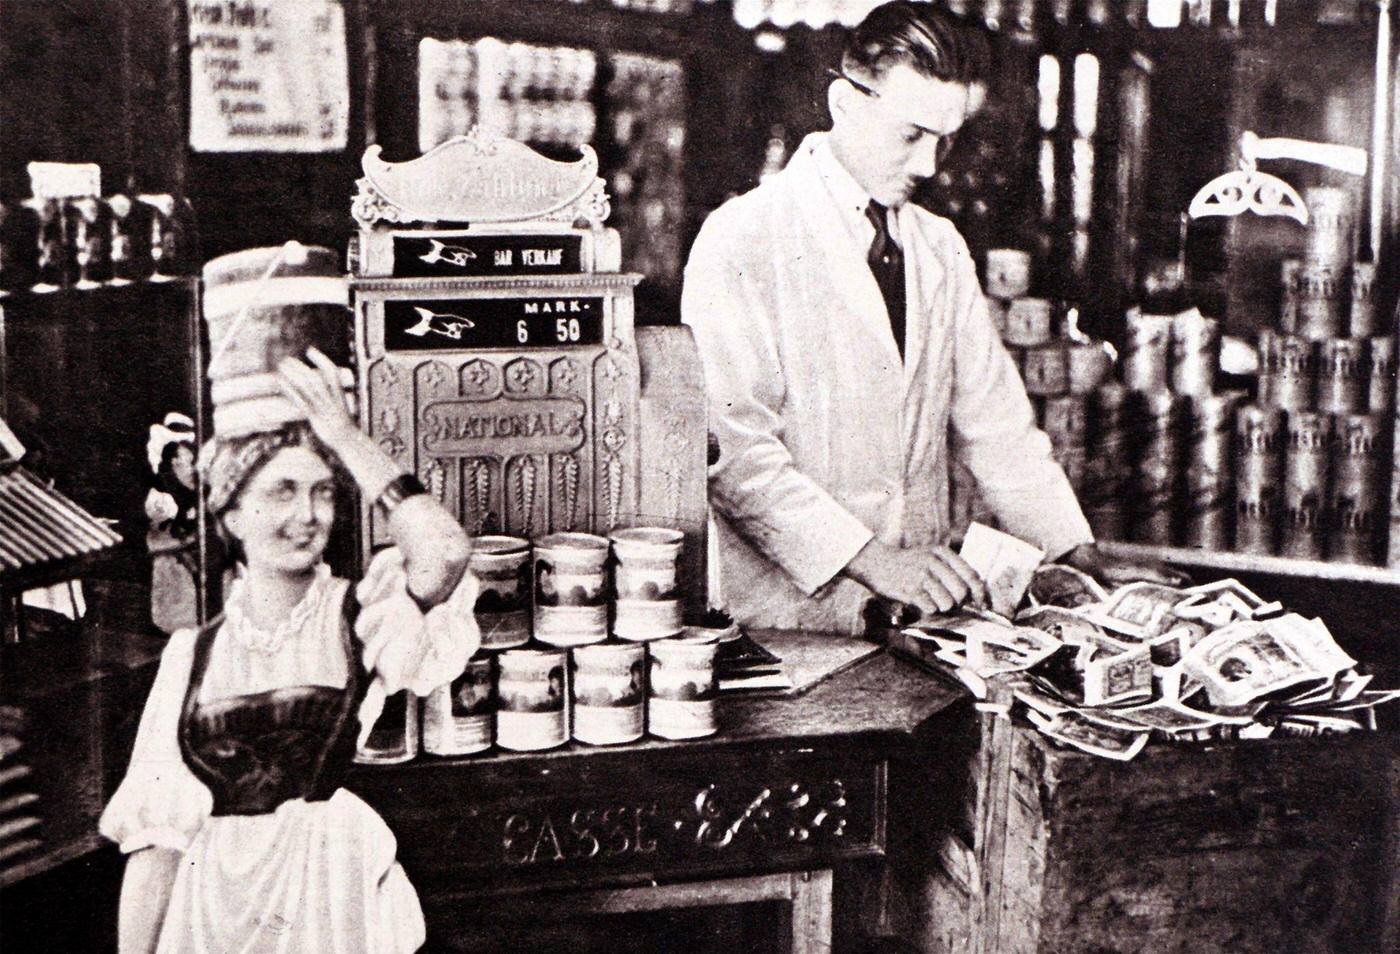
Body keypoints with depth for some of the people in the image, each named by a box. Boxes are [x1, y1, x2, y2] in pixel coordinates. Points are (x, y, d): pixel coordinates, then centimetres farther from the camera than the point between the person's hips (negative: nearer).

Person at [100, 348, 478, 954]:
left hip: (334, 903, -2)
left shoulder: (361, 614, -4)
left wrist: (347, 439, -17)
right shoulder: (193, 655, 3)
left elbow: (445, 553, -26)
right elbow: (156, 835, 4)